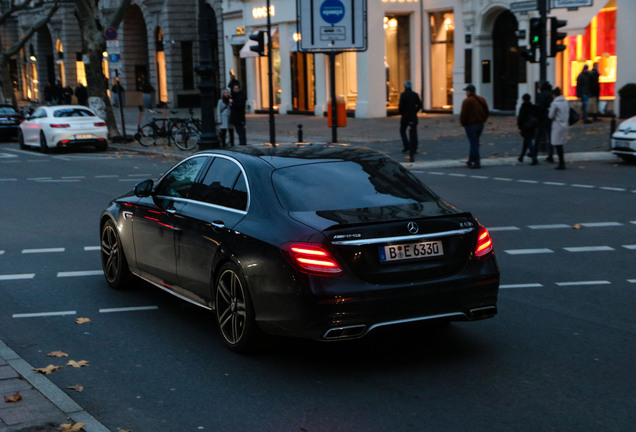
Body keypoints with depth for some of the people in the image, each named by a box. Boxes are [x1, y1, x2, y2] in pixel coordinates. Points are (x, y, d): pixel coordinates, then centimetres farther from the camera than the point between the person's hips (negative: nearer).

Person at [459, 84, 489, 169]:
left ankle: (477, 163, -3)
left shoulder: (467, 101, -15)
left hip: (471, 125, -7)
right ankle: (471, 160, 27)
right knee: (475, 143, 19)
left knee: (473, 143, -3)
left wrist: (463, 123, -2)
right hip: (480, 125, 7)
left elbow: (463, 114, -17)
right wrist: (482, 121, 17)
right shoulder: (482, 100, 9)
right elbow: (487, 113, 13)